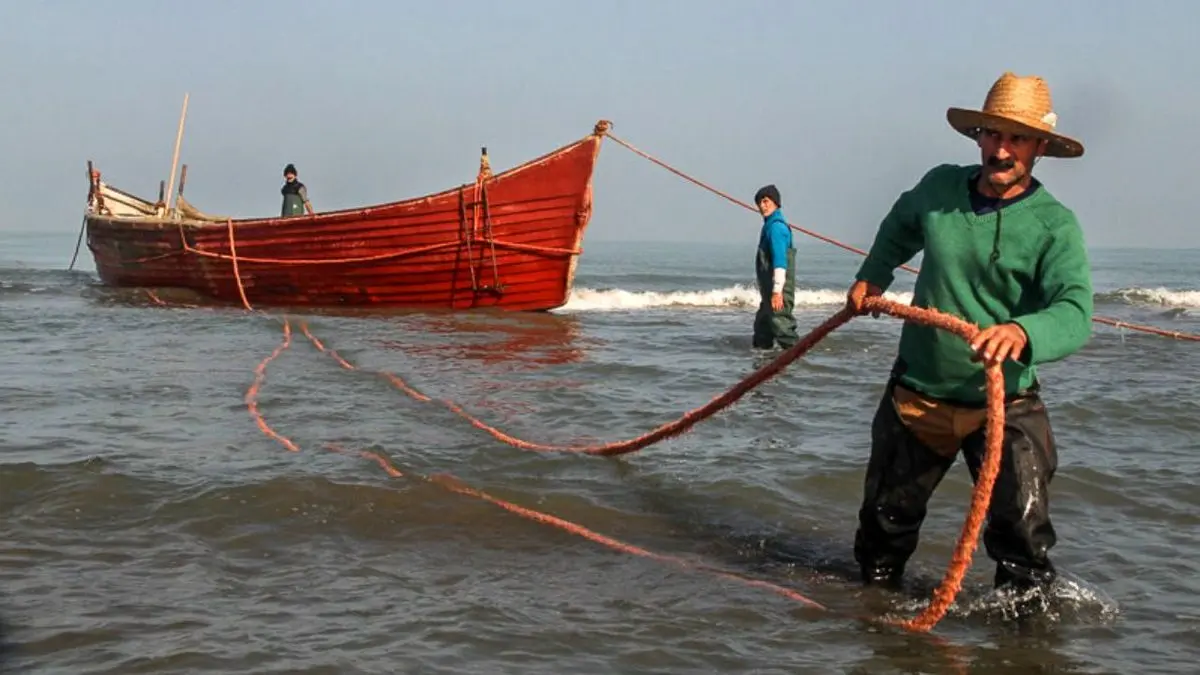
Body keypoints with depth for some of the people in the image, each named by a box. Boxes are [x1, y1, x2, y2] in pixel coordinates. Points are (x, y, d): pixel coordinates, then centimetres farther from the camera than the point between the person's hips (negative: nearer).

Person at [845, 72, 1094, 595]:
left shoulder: (1054, 225, -15)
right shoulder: (939, 186, -2)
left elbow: (1075, 316, -31)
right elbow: (900, 225, 24)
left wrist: (1022, 333, -50)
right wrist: (872, 276, 14)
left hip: (1006, 403, -4)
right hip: (918, 394, 4)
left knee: (1022, 531, -11)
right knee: (885, 518, 15)